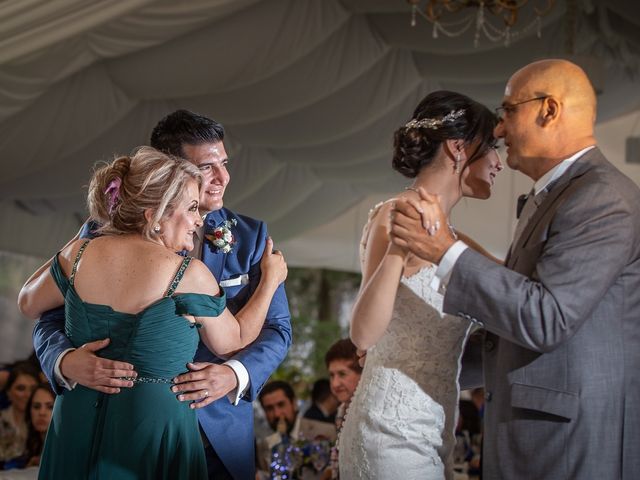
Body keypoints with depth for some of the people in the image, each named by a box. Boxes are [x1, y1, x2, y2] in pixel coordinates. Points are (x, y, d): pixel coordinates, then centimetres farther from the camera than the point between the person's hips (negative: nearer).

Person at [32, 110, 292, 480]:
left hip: (221, 432, 2)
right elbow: (52, 321, -4)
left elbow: (276, 328, -2)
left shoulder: (249, 236, -1)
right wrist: (67, 362, -27)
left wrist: (236, 375, -23)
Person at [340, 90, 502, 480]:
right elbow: (364, 334, -24)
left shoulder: (441, 229, 13)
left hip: (430, 433, 9)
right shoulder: (396, 217, -12)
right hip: (396, 433, -9)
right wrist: (397, 248, -36)